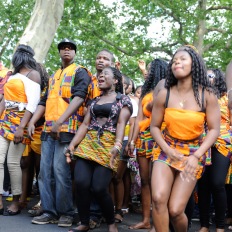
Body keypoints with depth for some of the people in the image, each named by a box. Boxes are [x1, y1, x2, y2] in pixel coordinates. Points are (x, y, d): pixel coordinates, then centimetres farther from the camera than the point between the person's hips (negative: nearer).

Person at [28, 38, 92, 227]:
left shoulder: (80, 72, 3)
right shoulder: (54, 76, 25)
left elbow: (79, 97, -12)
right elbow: (44, 101, 24)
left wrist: (60, 121, -21)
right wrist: (32, 122, 8)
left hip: (67, 128, -7)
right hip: (48, 129, 7)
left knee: (61, 171, -10)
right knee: (45, 171, 3)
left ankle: (66, 213, 1)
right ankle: (49, 212, 10)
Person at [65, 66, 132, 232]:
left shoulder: (123, 100, 7)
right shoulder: (94, 101, 21)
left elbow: (121, 124, -8)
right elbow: (85, 124, 15)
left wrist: (117, 145, -24)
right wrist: (72, 144, 3)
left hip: (108, 145, -4)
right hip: (87, 143, 4)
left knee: (99, 188, -14)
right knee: (81, 183, -14)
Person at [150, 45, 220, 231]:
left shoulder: (207, 95, -7)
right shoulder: (164, 94, -4)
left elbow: (214, 129, -7)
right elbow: (154, 126, 2)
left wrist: (196, 156, -19)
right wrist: (168, 150, -14)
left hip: (194, 152, -1)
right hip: (166, 149, 1)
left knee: (175, 210, -8)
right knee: (158, 198, -23)